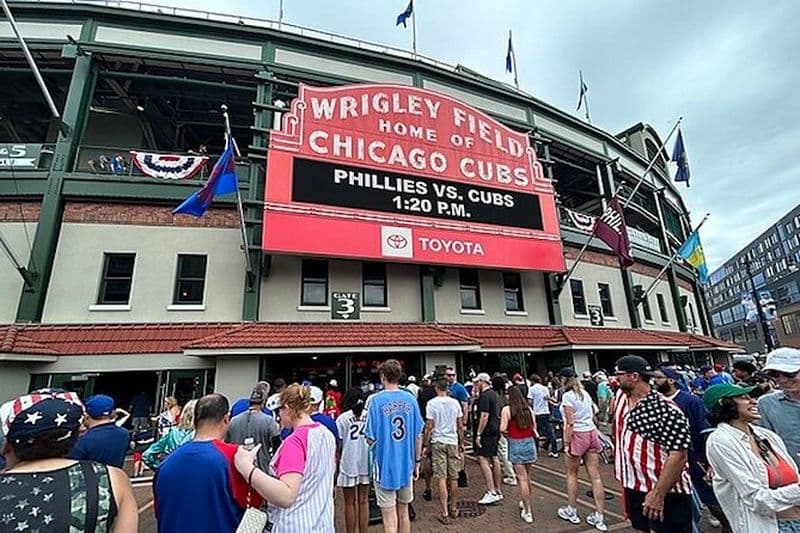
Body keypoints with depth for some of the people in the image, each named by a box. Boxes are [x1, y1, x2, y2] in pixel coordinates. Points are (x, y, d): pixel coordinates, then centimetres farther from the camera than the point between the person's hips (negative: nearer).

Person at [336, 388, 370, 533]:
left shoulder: (343, 418, -6)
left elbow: (338, 445, -6)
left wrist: (335, 465, 4)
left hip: (348, 464, -2)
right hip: (367, 463, 2)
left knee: (350, 503, 14)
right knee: (363, 501, 16)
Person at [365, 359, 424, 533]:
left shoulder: (376, 400, -15)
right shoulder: (410, 399, -4)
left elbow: (371, 439, -14)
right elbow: (418, 435, 1)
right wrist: (417, 462, 13)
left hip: (385, 466, -4)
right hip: (406, 465, 4)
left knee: (389, 517, 9)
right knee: (403, 513, 21)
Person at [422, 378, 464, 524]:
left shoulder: (432, 403, -8)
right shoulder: (455, 402, 1)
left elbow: (429, 427, -9)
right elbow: (460, 426, 5)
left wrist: (425, 445, 0)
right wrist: (461, 443, 16)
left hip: (438, 442, -3)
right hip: (453, 442, 3)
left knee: (442, 478, 2)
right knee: (453, 477, 13)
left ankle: (445, 513, 4)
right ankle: (453, 509, 26)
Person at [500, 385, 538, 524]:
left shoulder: (507, 409, -9)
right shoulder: (529, 408, 2)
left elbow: (502, 429, -14)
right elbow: (534, 427, 4)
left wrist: (507, 434, 6)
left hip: (516, 444, -4)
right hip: (529, 442, 4)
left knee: (522, 477, 2)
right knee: (527, 475, 19)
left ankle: (527, 511, 6)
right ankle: (525, 502, 35)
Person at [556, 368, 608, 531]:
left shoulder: (567, 396, -14)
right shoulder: (585, 393, 9)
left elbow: (570, 423, -17)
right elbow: (592, 416, 14)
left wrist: (566, 444, -12)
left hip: (577, 435, -7)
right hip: (592, 433, 7)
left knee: (571, 474, 12)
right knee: (595, 476, 7)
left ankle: (572, 512, 24)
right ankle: (599, 518, 12)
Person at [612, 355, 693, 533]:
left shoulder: (666, 410, -23)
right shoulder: (620, 395, 0)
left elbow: (679, 455, -26)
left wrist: (658, 494, -25)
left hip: (665, 493, -7)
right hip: (633, 488, 7)